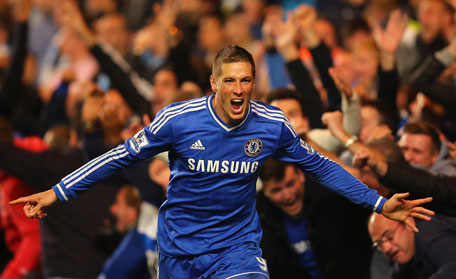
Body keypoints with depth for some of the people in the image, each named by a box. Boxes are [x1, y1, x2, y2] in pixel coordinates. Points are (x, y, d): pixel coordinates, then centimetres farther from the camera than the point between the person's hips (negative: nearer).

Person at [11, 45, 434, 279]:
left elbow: (318, 165, 5)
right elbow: (122, 156, -5)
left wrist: (379, 203, 4)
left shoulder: (272, 125, -10)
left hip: (237, 244, 0)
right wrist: (56, 193, -7)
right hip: (178, 245, 0)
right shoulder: (177, 119, -15)